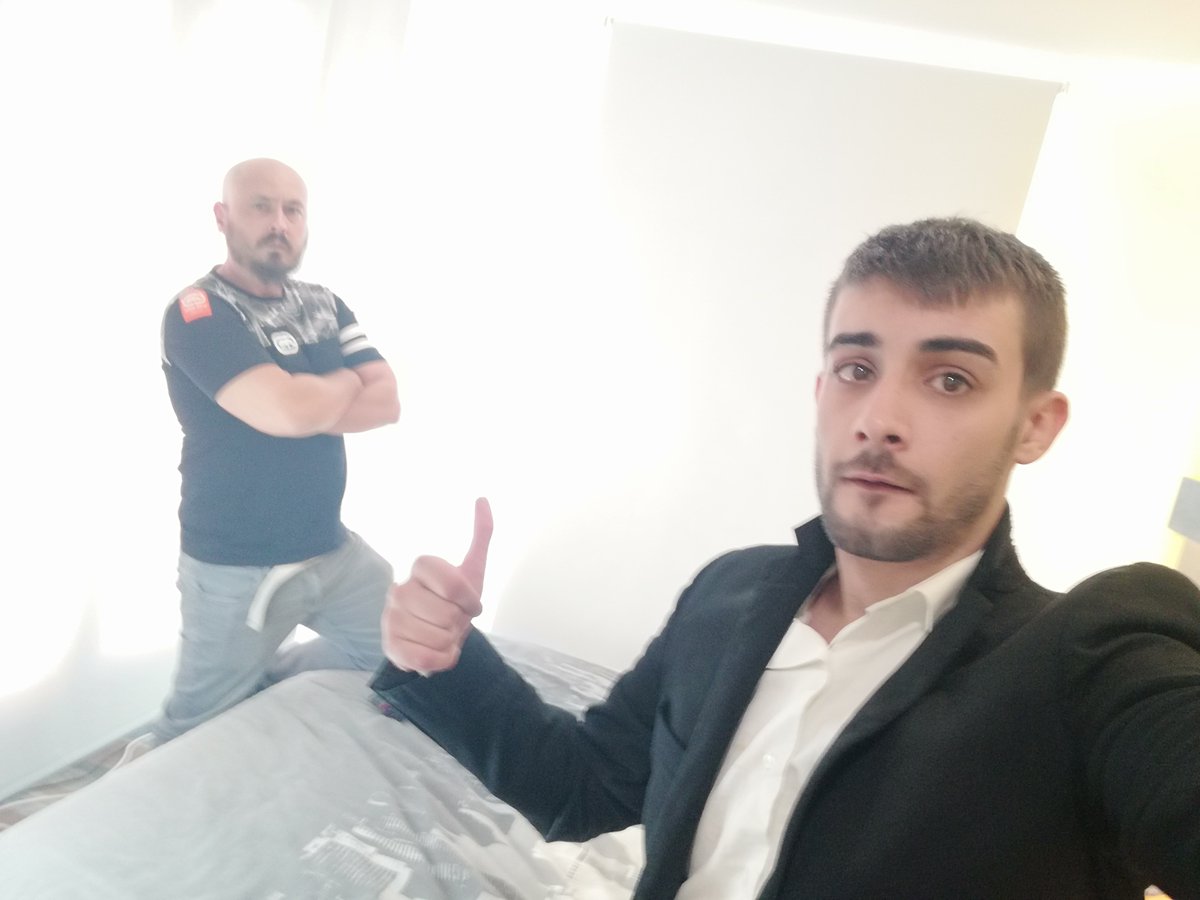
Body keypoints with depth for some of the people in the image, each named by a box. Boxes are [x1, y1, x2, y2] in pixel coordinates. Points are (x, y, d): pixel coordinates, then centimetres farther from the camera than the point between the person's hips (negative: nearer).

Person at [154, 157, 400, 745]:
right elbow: (289, 410, -29)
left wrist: (308, 405, -17)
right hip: (234, 569, -6)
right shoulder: (197, 314, -14)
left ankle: (264, 680, 28)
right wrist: (348, 381, -8)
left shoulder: (324, 305, 8)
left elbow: (387, 402, -3)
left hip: (333, 548, 6)